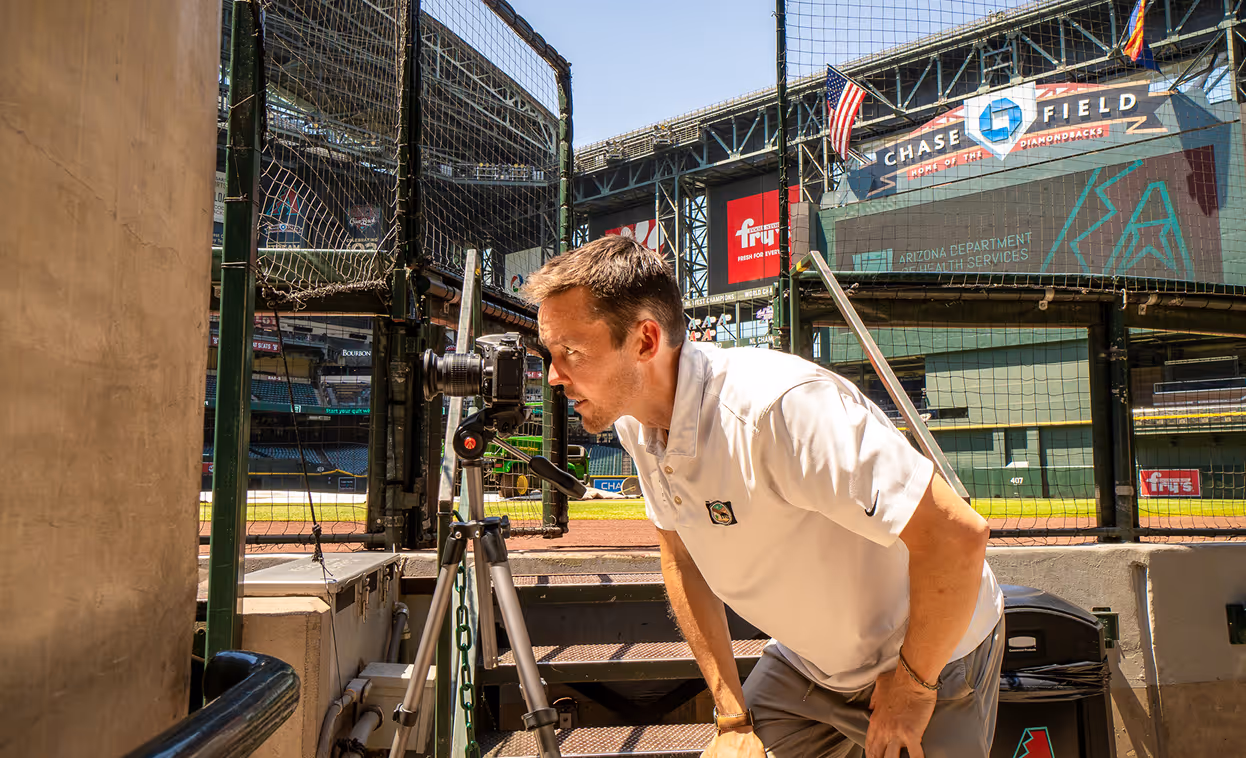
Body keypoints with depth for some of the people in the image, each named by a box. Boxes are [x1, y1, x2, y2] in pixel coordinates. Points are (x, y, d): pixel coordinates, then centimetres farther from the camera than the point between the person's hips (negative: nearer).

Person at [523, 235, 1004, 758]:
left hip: (932, 656, -5)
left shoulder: (777, 407, -35)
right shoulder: (634, 422, -10)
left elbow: (957, 535, -34)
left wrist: (914, 687, -19)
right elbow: (681, 556, 3)